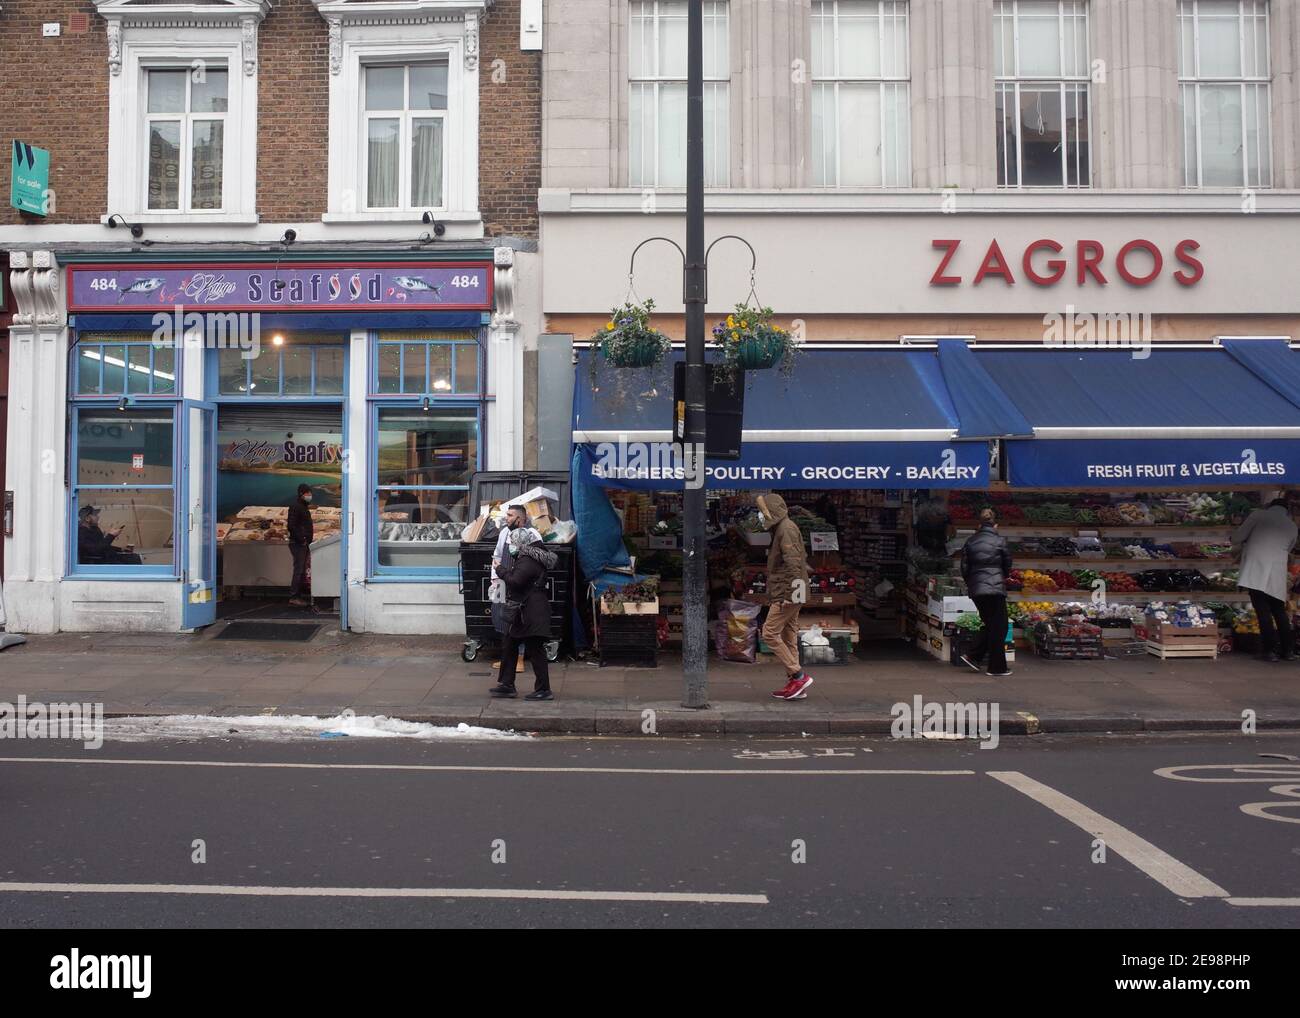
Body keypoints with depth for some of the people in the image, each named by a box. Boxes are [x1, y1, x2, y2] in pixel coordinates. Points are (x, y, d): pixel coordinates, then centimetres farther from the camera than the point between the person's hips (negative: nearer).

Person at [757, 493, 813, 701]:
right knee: (788, 637, 10)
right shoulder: (781, 528, 19)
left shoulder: (786, 529, -13)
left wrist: (789, 593, -23)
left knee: (770, 633, -9)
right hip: (789, 595, 10)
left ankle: (798, 675, -7)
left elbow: (793, 563, -21)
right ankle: (794, 684, 13)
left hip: (787, 594, -10)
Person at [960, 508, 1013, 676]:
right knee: (999, 627, 3)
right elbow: (1007, 565, 4)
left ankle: (973, 656, 11)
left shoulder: (970, 542, 5)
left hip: (975, 590, 5)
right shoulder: (1000, 541, -6)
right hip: (995, 588, -5)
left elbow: (964, 568, 5)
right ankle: (997, 667, 6)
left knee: (990, 624, 19)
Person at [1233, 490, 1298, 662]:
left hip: (1256, 572, -4)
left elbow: (1236, 539, 2)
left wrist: (1243, 547, 23)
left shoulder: (1259, 515, 1)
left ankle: (1270, 650, -5)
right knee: (1279, 612, 14)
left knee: (1263, 612, -4)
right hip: (1278, 576, 5)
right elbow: (1288, 549, 24)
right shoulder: (1292, 526, 15)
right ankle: (1288, 650, 15)